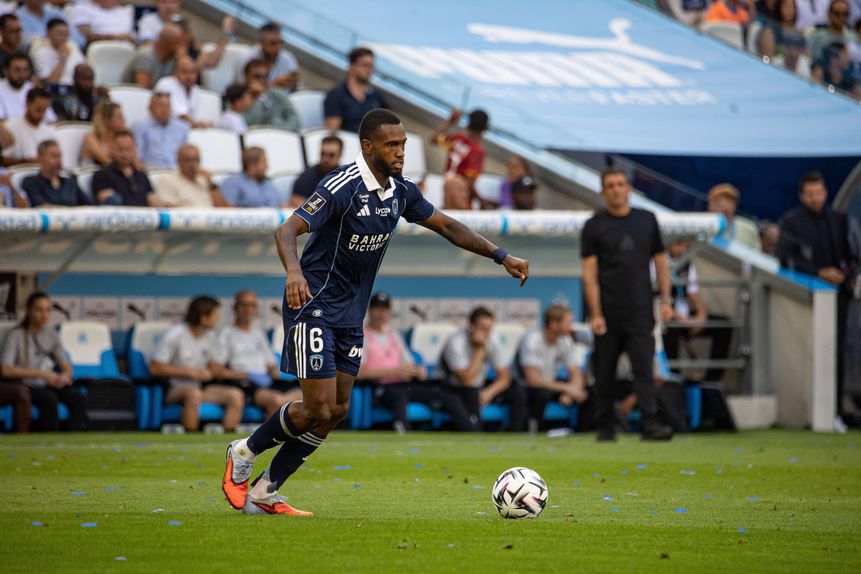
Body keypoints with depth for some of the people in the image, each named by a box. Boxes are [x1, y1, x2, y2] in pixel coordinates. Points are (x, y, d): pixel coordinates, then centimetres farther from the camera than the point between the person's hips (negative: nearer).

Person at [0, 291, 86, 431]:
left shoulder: (51, 334, 11)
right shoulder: (16, 335, -5)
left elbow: (66, 366, 13)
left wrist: (65, 376, -13)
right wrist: (41, 374, -20)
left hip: (49, 385, 5)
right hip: (26, 387, -5)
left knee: (79, 398, -24)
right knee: (50, 398, -36)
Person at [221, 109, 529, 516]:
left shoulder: (400, 192, 4)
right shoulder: (341, 187, -20)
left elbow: (446, 226, 17)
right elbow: (288, 230, -29)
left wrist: (501, 256, 11)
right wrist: (294, 271, -49)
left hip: (350, 315, 8)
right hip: (314, 308, -8)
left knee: (336, 410, 4)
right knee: (319, 408, -12)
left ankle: (265, 492, 13)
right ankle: (244, 453, 12)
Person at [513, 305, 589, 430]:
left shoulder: (566, 341, -4)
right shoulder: (532, 341, -24)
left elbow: (576, 376, -3)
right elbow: (533, 380, -30)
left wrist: (570, 392, -26)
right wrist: (566, 388, -33)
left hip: (550, 384, 6)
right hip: (525, 387, -6)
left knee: (586, 391, -16)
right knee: (541, 394, -40)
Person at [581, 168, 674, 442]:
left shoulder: (647, 220, 10)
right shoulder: (594, 225, 2)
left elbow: (660, 263, 14)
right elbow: (589, 274, -3)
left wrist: (665, 301, 3)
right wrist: (596, 314, -11)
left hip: (640, 311, 1)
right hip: (608, 313, -1)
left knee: (644, 368, -9)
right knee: (604, 372, 5)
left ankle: (650, 424, -15)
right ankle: (605, 426, 15)